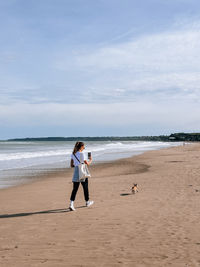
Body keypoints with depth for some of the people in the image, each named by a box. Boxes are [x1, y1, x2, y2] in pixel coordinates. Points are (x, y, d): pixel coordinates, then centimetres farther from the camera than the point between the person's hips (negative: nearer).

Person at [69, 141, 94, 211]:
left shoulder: (73, 154, 7)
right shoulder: (81, 154, -12)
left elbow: (72, 165, 9)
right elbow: (87, 163, -8)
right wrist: (90, 160, 12)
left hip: (76, 174, 5)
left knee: (75, 189, 2)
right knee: (85, 188, 14)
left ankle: (71, 204, -12)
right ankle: (87, 202, 30)